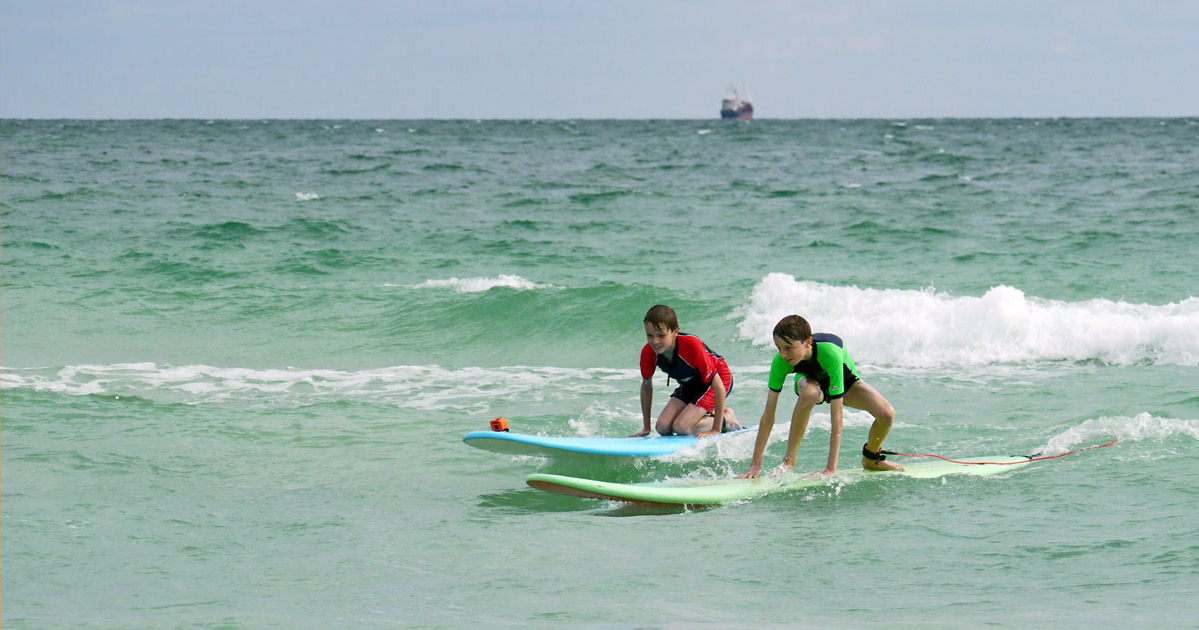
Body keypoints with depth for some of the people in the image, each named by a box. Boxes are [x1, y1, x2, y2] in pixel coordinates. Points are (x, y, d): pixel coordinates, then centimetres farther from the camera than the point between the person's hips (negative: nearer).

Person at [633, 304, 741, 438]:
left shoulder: (692, 346, -38)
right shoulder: (649, 352, -21)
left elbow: (719, 387, -32)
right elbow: (646, 386, 0)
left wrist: (716, 429, -30)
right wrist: (646, 428, 1)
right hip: (690, 384, 6)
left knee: (681, 427, -23)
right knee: (662, 427, -10)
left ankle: (727, 419, 2)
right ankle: (706, 417, 16)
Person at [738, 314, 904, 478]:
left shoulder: (830, 353, -44)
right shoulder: (780, 361, -35)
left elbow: (837, 417, -43)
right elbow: (768, 415, -30)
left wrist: (831, 469, -46)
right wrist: (755, 465, -33)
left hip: (844, 380, 0)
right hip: (810, 380, 0)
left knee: (887, 414, -26)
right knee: (809, 392, -39)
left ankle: (870, 459, 6)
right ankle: (789, 460, -25)